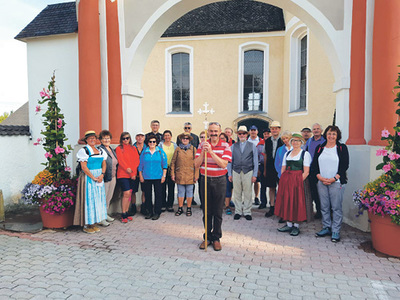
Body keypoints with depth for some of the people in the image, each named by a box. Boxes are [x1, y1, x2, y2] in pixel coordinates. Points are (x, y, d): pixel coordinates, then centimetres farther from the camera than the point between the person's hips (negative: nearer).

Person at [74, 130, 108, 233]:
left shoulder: (100, 150, 11)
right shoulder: (84, 151, -7)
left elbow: (104, 163, 8)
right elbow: (84, 167, -13)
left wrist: (102, 175, -9)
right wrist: (94, 178, -16)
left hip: (99, 178, 6)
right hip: (88, 178, -6)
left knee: (98, 200, 8)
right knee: (88, 200, -3)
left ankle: (93, 223, 17)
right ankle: (86, 225, 6)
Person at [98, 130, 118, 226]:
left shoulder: (112, 150, 14)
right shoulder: (99, 150, -12)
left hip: (113, 177, 8)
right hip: (105, 178, -8)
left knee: (109, 197, 16)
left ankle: (105, 214, 30)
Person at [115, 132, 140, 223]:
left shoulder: (133, 148, 13)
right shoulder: (119, 149, 1)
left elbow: (137, 160, 6)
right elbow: (121, 161, -8)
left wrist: (133, 172, -7)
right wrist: (128, 169, -13)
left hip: (133, 175, 5)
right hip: (123, 174, -4)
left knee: (129, 194, 7)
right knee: (126, 194, -11)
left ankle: (126, 213, 17)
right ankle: (123, 215, -1)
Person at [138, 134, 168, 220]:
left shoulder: (160, 151, 2)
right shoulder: (144, 152, 6)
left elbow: (165, 164, 3)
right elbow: (141, 165, 10)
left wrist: (164, 175, -2)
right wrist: (140, 176, 6)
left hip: (158, 177, -2)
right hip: (146, 177, 2)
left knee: (158, 194, 0)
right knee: (147, 194, 6)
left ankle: (157, 212, 10)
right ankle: (149, 212, 18)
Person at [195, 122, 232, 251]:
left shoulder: (225, 146, -2)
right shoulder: (202, 145, 4)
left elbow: (224, 164, -15)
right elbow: (196, 164, -2)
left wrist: (211, 151, -22)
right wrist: (203, 152, -17)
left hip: (219, 181, -2)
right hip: (205, 180, 2)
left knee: (218, 212, 5)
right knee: (206, 211, 9)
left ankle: (216, 238, 19)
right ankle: (207, 237, 23)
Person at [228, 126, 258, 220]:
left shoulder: (252, 146, 6)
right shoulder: (233, 146, 9)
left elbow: (255, 161, 5)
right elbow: (230, 161, 10)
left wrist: (254, 175, 0)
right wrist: (230, 174, 5)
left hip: (248, 172, -1)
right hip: (236, 172, 1)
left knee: (247, 193, 3)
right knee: (237, 193, 4)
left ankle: (247, 212, 15)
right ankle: (238, 212, 16)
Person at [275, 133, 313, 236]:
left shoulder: (305, 154, 0)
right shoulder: (287, 153, 15)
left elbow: (306, 172, -7)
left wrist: (298, 181, -14)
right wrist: (283, 181, 2)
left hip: (298, 180, -5)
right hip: (286, 180, 5)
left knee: (297, 202, -2)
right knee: (287, 201, 6)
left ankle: (296, 226, 10)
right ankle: (289, 224, 17)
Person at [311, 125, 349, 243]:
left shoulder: (342, 148, 3)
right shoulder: (319, 148, 11)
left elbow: (345, 166, -3)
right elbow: (314, 165, 8)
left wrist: (334, 178, -13)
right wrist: (320, 177, -8)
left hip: (336, 182, -3)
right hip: (321, 182, 3)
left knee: (336, 207, -1)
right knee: (324, 206, 8)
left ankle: (335, 231, 9)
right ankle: (326, 228, 21)